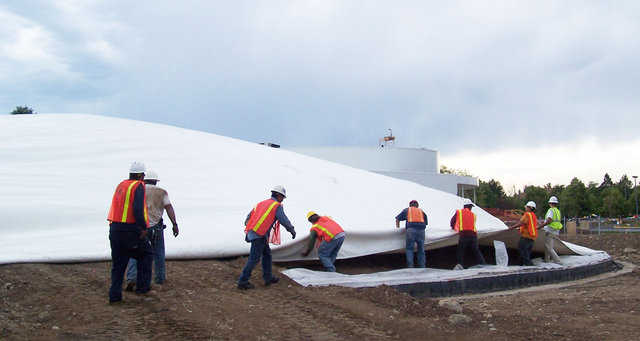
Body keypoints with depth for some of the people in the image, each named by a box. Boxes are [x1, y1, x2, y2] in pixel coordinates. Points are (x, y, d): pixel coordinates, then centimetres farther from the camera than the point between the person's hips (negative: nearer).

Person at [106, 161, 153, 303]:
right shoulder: (138, 186, -9)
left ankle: (115, 294, 10)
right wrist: (143, 228, -17)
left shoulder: (121, 185, 14)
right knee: (145, 254, 15)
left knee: (118, 262, 12)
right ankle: (142, 286, 16)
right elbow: (137, 209, -22)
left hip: (115, 229, 7)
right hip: (131, 230, -7)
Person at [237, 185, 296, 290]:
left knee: (267, 253, 20)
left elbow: (248, 217, 19)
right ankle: (242, 282, -2)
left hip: (251, 233, 9)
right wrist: (292, 231, 14)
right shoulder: (277, 206, -1)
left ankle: (268, 278, 25)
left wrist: (248, 228, 29)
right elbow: (284, 221, -2)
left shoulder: (261, 203, 21)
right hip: (259, 235, -9)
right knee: (254, 259, -4)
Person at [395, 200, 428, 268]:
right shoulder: (421, 211, 25)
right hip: (421, 231, 2)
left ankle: (410, 265, -10)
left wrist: (398, 228, 28)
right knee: (421, 250, 10)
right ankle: (422, 267, 7)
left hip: (411, 230, -2)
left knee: (409, 249, 2)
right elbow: (426, 223, 24)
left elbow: (397, 219, 20)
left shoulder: (407, 210, 20)